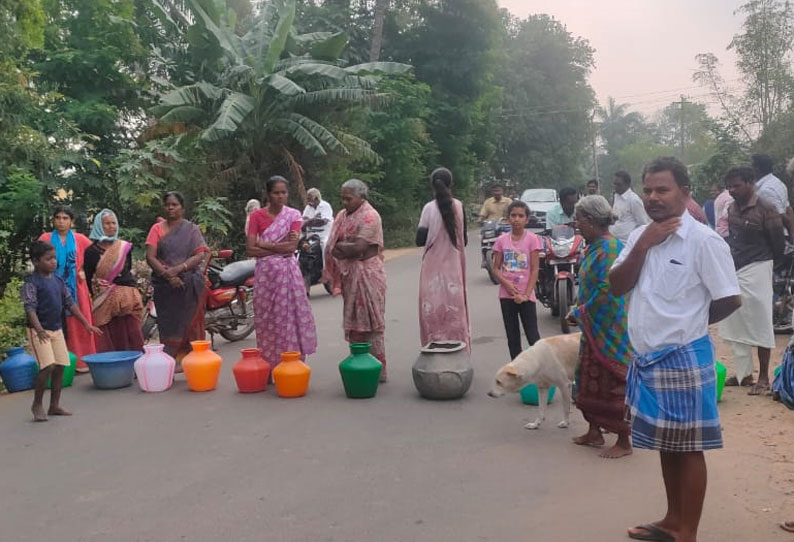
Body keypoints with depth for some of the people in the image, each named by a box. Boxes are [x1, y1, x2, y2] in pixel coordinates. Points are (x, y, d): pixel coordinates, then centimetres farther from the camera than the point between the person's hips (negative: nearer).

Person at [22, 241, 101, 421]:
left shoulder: (59, 280, 8)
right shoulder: (31, 282, -11)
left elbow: (70, 303, 13)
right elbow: (30, 308, -20)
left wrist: (86, 324, 10)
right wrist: (39, 329, -35)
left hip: (57, 329, 7)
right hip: (39, 331, -7)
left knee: (60, 366, 7)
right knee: (47, 366, -15)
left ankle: (54, 405, 19)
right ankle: (37, 404, 3)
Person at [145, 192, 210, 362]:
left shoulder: (192, 229, 8)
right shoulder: (157, 228, 9)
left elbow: (200, 255, -3)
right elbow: (150, 257, 0)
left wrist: (178, 268, -17)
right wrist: (167, 275, -15)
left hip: (190, 285, 0)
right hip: (165, 287, 1)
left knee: (190, 324, -1)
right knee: (168, 325, -3)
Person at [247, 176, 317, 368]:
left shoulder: (294, 215, 2)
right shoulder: (257, 216, 2)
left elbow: (292, 246, -10)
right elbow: (250, 249, -6)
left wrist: (263, 244, -9)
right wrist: (280, 248, -11)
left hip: (288, 272, 0)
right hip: (266, 273, 0)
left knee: (290, 317, 0)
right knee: (267, 319, 3)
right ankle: (268, 366, 10)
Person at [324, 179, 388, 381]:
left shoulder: (369, 216, -12)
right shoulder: (343, 215, 15)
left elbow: (359, 247, -21)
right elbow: (334, 243, 13)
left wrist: (338, 247, -7)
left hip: (367, 274, -8)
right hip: (349, 275, 8)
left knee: (370, 322, -5)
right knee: (354, 322, 11)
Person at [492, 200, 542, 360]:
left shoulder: (532, 239, -5)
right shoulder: (502, 240, 4)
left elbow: (535, 269, -6)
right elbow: (496, 268, 5)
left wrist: (526, 294, -13)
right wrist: (506, 283, -14)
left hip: (525, 295, -3)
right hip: (507, 294, 3)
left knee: (533, 336, -2)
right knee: (512, 336, 10)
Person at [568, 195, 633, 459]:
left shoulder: (610, 249, -21)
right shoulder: (593, 247, 9)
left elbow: (606, 292, -26)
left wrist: (580, 312, -15)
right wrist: (579, 307, 4)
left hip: (611, 328, -10)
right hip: (594, 327, 10)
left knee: (613, 383, 0)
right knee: (591, 379, 18)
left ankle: (624, 442, 12)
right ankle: (594, 432, 32)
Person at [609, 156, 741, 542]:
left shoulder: (703, 241, -14)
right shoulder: (639, 236, 6)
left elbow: (730, 300, -11)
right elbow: (617, 287, -1)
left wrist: (689, 323, 3)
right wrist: (643, 245, -12)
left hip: (683, 359, -7)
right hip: (646, 358, 7)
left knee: (688, 448, 6)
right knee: (665, 444, 19)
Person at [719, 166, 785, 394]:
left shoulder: (766, 210, -13)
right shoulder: (732, 208, 8)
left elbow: (779, 244, -6)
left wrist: (764, 262, 7)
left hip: (755, 271, -7)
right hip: (732, 271, 7)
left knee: (759, 325, 2)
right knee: (735, 325, 11)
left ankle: (763, 377, 12)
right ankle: (744, 373, 23)